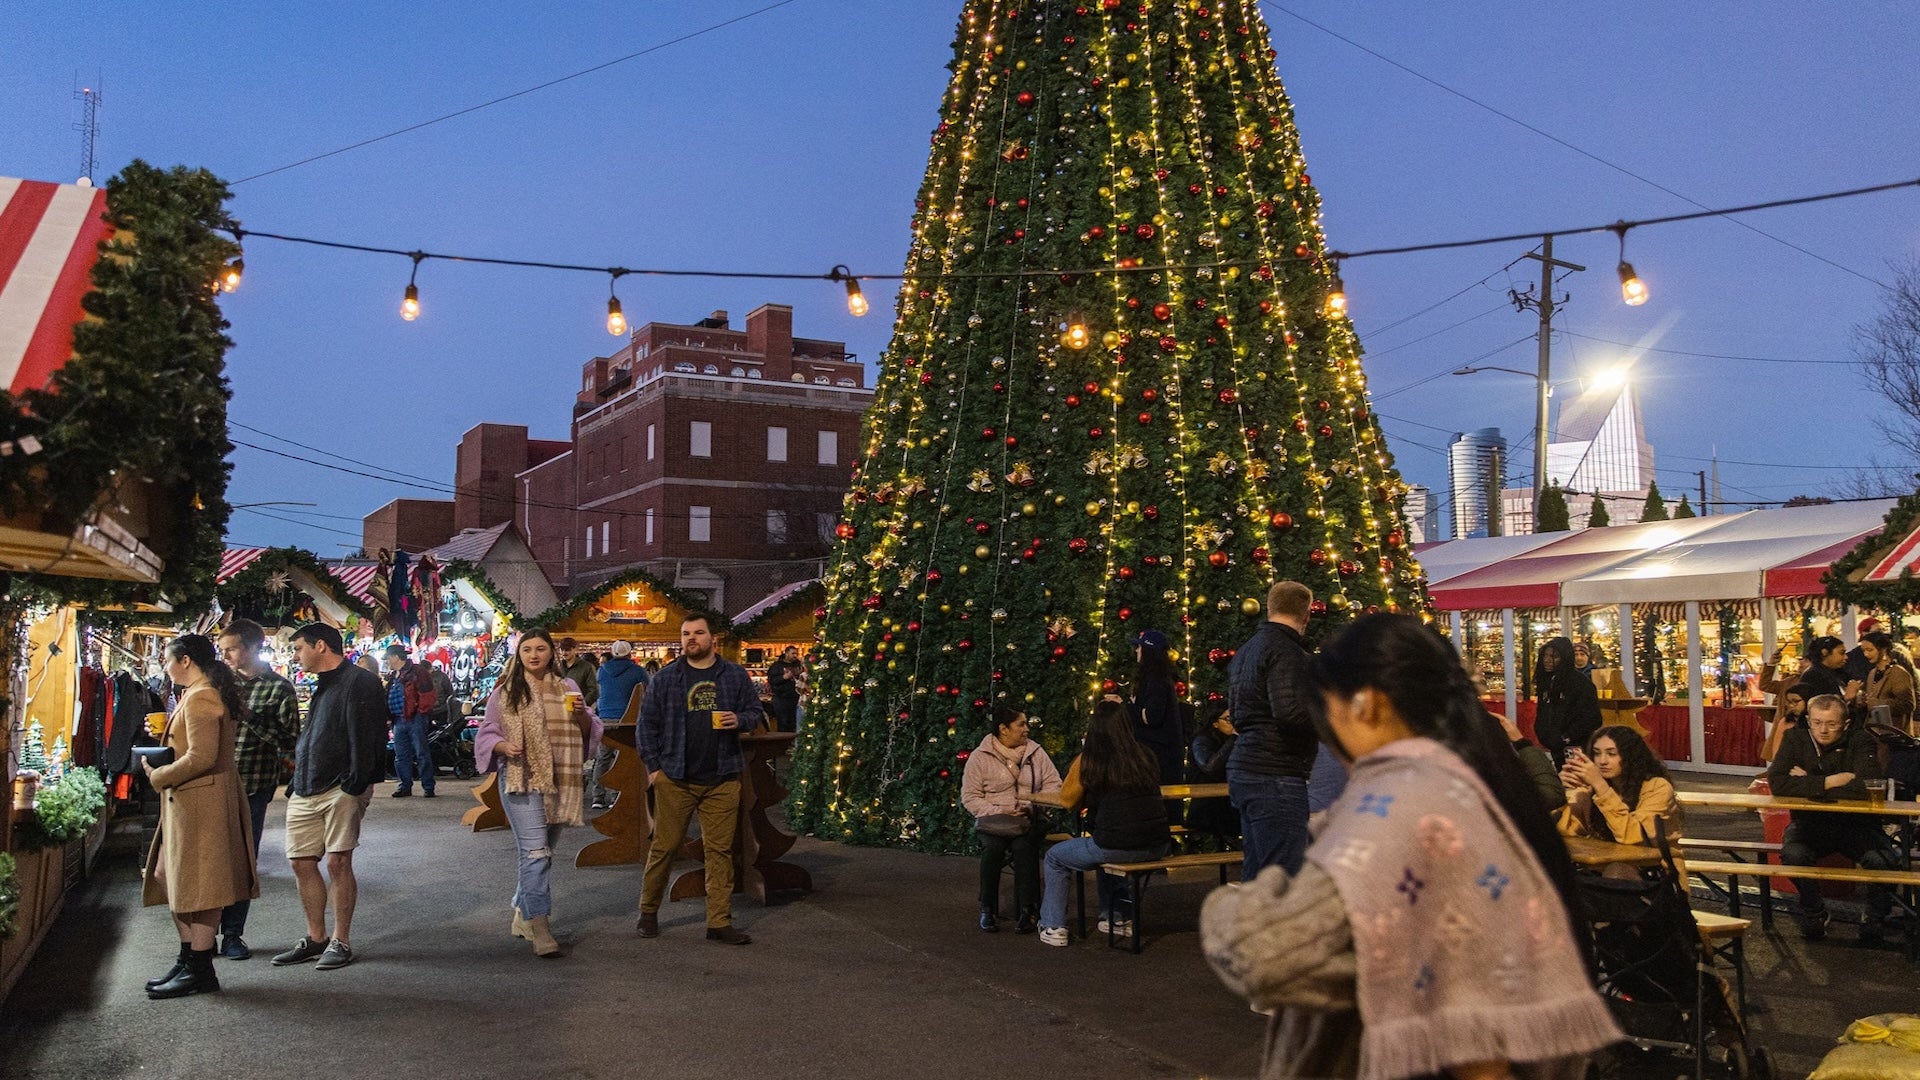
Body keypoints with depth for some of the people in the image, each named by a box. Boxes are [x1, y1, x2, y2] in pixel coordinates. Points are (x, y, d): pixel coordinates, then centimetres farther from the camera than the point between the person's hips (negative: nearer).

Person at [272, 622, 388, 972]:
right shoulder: (323, 686, 22)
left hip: (340, 789, -9)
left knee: (338, 862, -5)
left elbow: (365, 737, -16)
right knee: (302, 863, 8)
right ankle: (316, 939, 19)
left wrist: (355, 784, -21)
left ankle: (341, 941, 5)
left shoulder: (360, 682, -8)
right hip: (306, 790, 9)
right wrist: (296, 782, 19)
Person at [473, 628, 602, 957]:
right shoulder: (505, 693, 2)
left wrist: (581, 714, -9)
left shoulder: (567, 688, 11)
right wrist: (504, 747, -16)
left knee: (541, 852, 14)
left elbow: (590, 733, 13)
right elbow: (486, 734, 5)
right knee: (535, 853, -14)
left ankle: (523, 914, 30)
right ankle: (539, 929, -14)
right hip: (520, 779, -4)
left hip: (558, 781, 4)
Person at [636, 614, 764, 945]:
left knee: (720, 850, 3)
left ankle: (720, 922, 9)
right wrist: (653, 766, 0)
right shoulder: (665, 678, 4)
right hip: (675, 778, -1)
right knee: (664, 847, 4)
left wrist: (739, 720, -12)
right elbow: (647, 723, 6)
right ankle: (648, 912, 22)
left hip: (722, 780, 1)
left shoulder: (735, 675, 6)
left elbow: (755, 711, 11)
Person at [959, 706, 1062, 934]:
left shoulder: (1036, 752, 10)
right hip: (992, 818, -1)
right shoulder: (980, 756, 2)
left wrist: (1033, 805, -10)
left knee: (1023, 846, -33)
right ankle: (988, 910, -17)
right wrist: (998, 811, -14)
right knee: (992, 847, -33)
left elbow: (1053, 785, 9)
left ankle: (1027, 911, -24)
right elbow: (969, 796, 1)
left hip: (1029, 819, 1)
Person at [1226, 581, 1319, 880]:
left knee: (1256, 872, 15)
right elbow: (1291, 713, -24)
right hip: (1275, 776, -10)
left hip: (1243, 769, 10)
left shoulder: (1245, 650, 17)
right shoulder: (1285, 650, -13)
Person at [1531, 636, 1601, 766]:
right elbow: (1541, 716, 20)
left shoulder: (1581, 683, -9)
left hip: (1576, 751, -7)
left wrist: (1565, 739, -13)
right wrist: (1543, 739, 4)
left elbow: (1591, 719, -14)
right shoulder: (1545, 682, 13)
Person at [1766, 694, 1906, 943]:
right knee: (1792, 855, -30)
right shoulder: (1795, 739, -7)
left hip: (1856, 823, -1)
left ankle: (1876, 920, 2)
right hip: (1809, 822, 1)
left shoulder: (1861, 741, -12)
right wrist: (1830, 782, -26)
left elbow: (1867, 788, -30)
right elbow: (1776, 783, -21)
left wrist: (1809, 783, -24)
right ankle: (1814, 913, 0)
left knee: (1883, 860, -29)